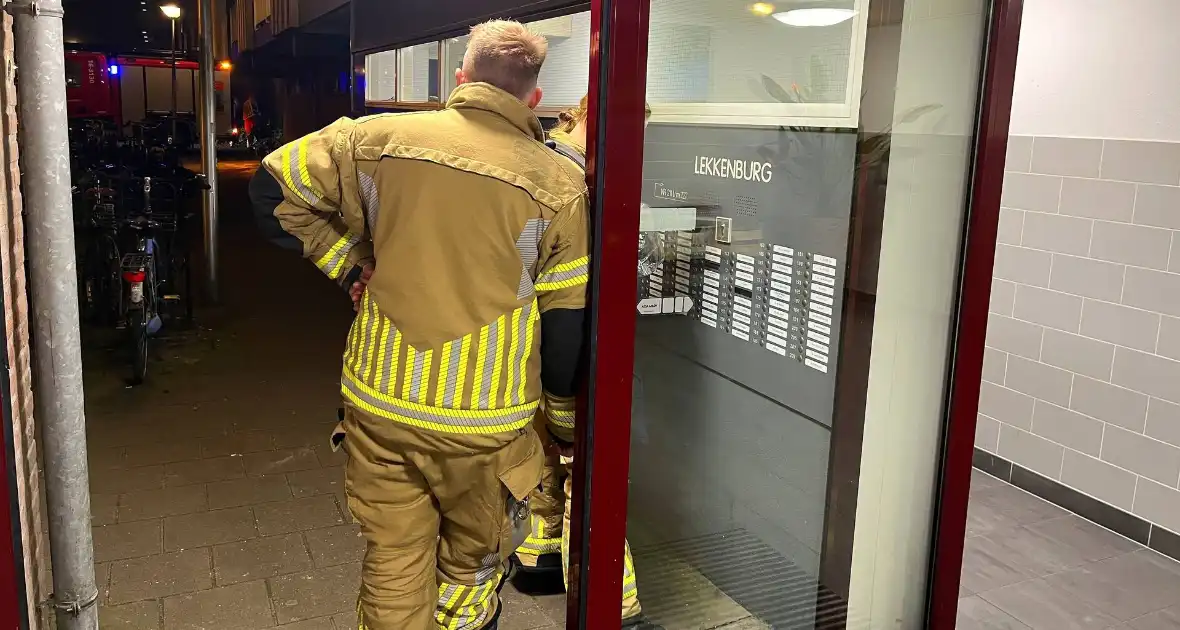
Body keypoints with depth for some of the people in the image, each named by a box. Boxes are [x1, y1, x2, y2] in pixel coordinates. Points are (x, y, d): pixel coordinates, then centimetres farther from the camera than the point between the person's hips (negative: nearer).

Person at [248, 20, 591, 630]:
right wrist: (565, 426, 8)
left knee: (392, 563, 17)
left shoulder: (380, 138, -2)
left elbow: (274, 184, 7)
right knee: (471, 570, 20)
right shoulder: (559, 185, -8)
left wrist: (348, 262, 10)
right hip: (485, 420, -2)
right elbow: (567, 326, -5)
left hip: (380, 401, 2)